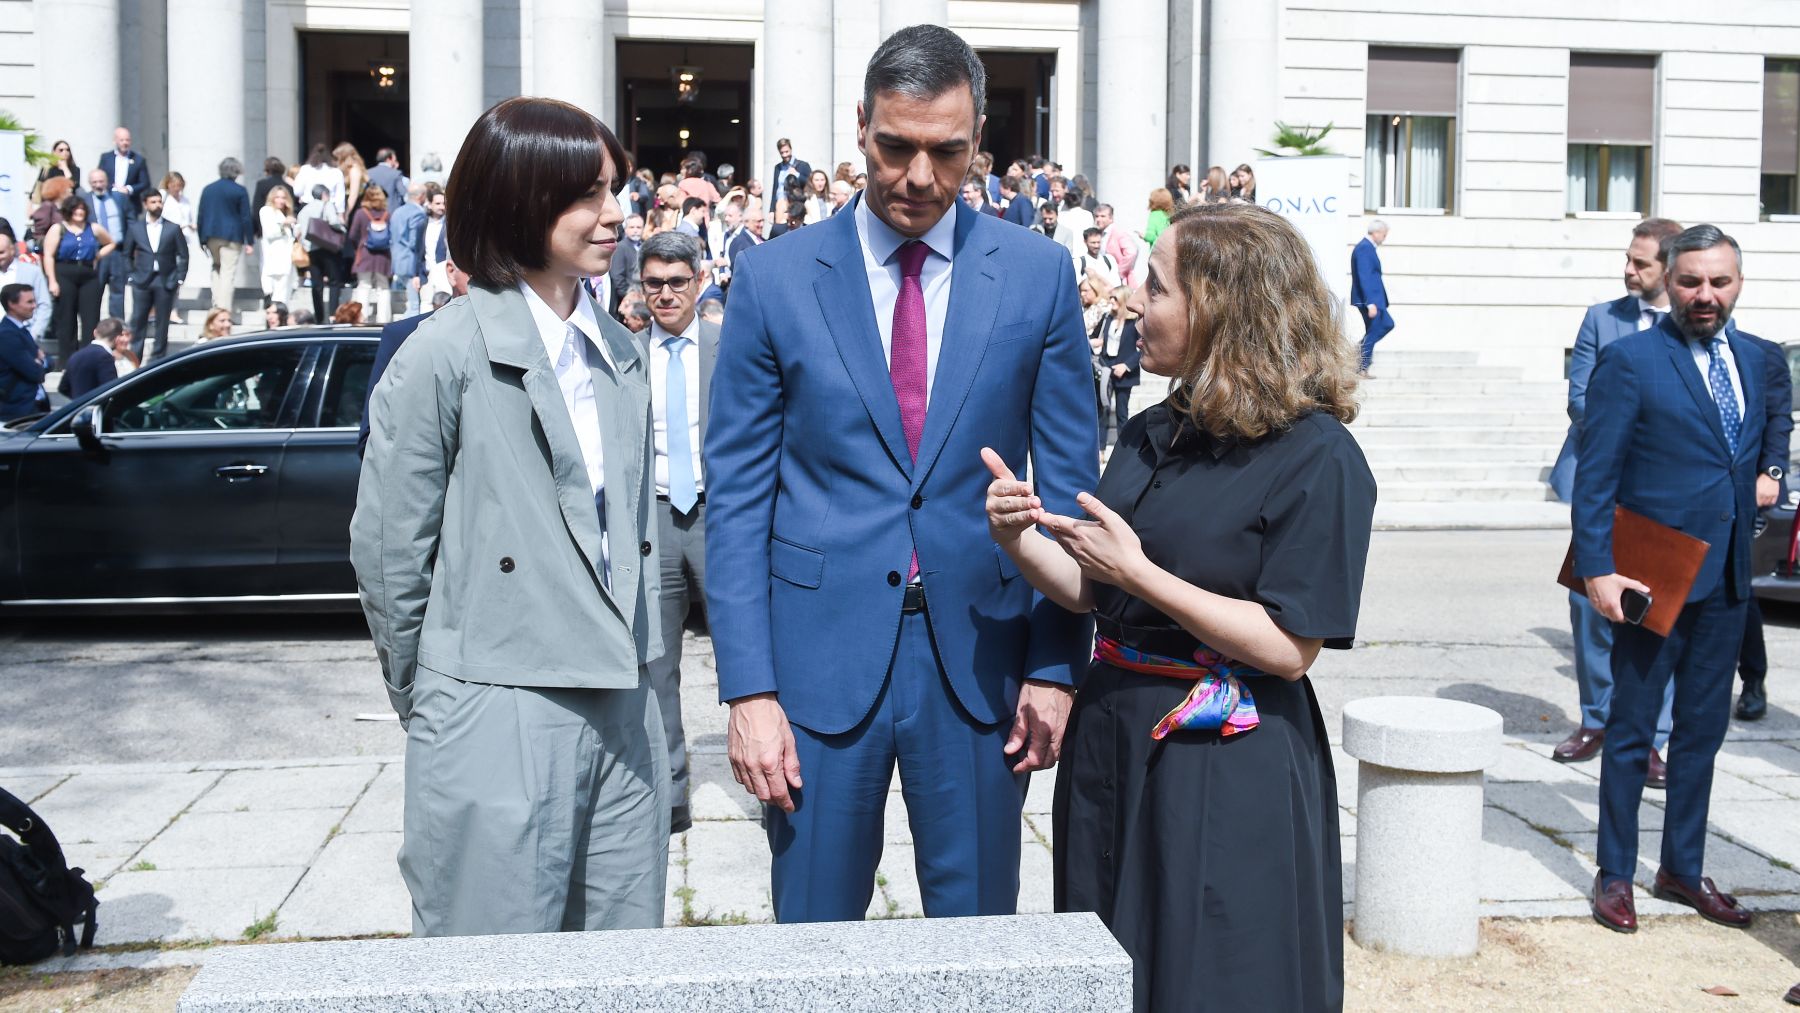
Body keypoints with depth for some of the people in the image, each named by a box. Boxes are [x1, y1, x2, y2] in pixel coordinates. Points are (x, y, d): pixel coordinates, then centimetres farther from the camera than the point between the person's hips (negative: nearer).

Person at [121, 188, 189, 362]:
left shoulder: (173, 228, 3)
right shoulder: (134, 228, 6)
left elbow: (183, 256, 5)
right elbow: (126, 254, 12)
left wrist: (179, 280, -1)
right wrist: (130, 276, 3)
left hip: (166, 281, 0)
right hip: (142, 281, 1)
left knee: (162, 322, 3)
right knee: (138, 321, -3)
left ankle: (159, 359, 11)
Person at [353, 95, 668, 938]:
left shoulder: (619, 354, 11)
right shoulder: (446, 354, -9)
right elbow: (386, 550, -4)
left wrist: (627, 662, 15)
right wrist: (430, 701, 5)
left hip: (622, 715, 6)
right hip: (498, 724, -6)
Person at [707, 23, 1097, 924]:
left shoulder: (1038, 274, 2)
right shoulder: (773, 277, -1)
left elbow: (1068, 484, 5)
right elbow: (735, 496, -1)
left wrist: (1056, 663, -2)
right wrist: (748, 687, -7)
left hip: (980, 654, 1)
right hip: (822, 656, 0)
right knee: (814, 930, 10)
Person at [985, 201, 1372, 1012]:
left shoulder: (1316, 458, -15)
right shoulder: (1152, 437, 6)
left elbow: (1289, 648, -18)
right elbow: (1094, 594, 9)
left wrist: (1140, 573, -22)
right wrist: (1022, 540, -10)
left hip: (1228, 780, -7)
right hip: (1112, 746, 7)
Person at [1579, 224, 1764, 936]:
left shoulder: (1755, 360, 9)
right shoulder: (1630, 360, -10)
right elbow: (1594, 476, -12)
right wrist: (1597, 568, -17)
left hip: (1726, 581, 6)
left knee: (1703, 730, 14)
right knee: (1632, 731, 4)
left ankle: (1683, 869, 28)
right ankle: (1615, 876, 17)